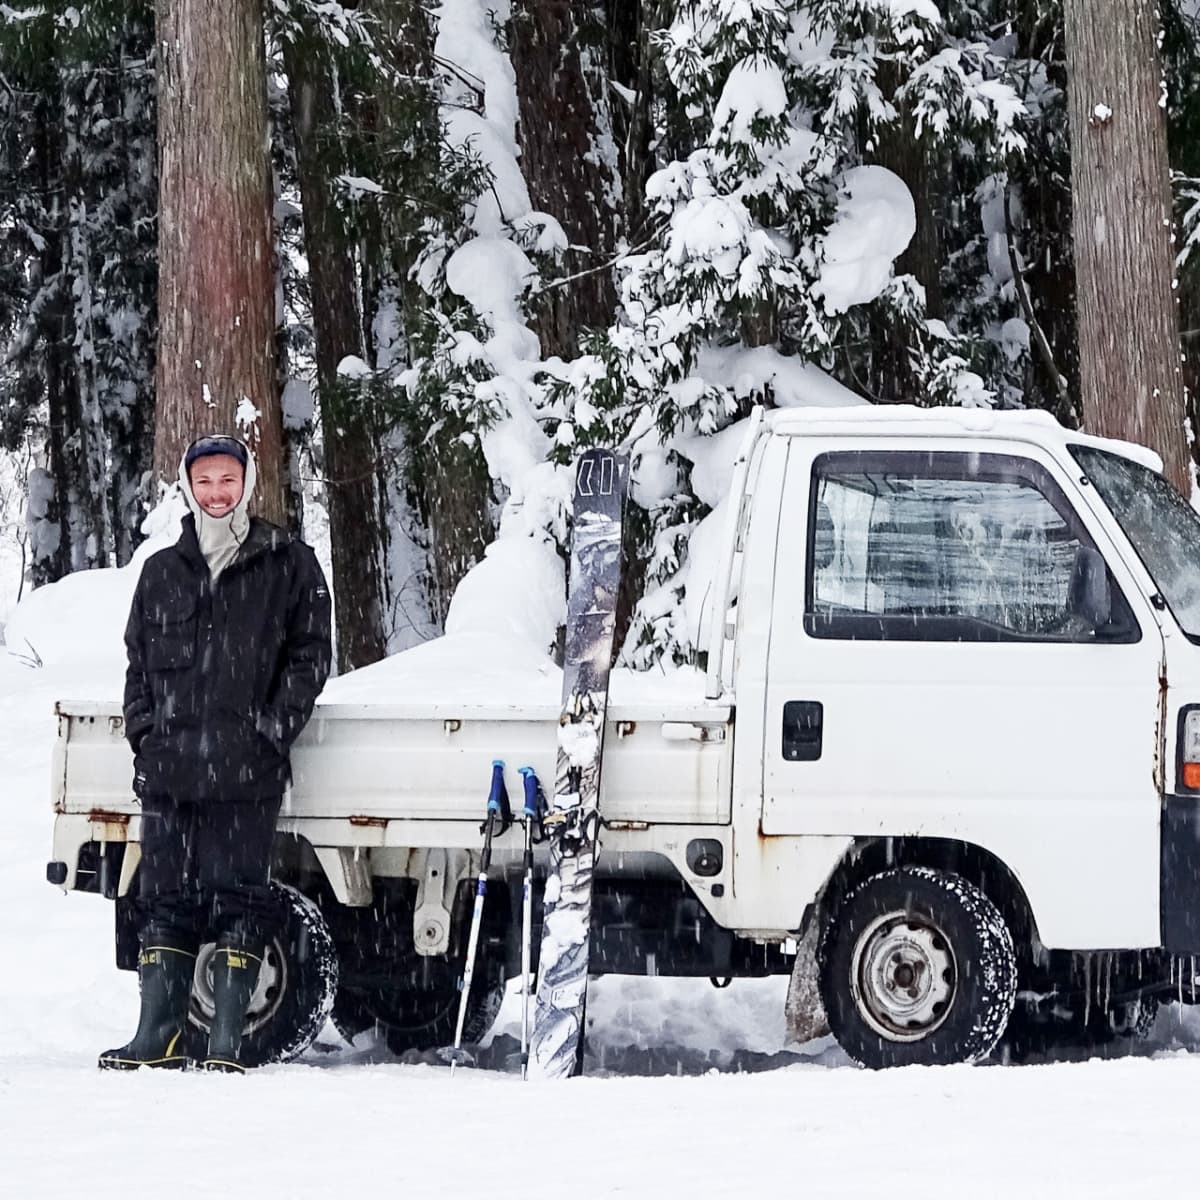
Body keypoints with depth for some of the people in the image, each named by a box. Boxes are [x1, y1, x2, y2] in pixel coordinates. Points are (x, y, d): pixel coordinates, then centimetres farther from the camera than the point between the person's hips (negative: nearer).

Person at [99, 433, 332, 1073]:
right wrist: (144, 731, 6)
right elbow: (138, 661, 20)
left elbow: (309, 657, 3)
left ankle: (226, 1041, -1)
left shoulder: (288, 565, 5)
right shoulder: (162, 571, 16)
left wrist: (271, 730, -7)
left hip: (246, 770, -4)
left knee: (238, 900, -3)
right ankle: (157, 1034, 10)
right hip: (167, 768, 4)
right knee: (164, 899, 5)